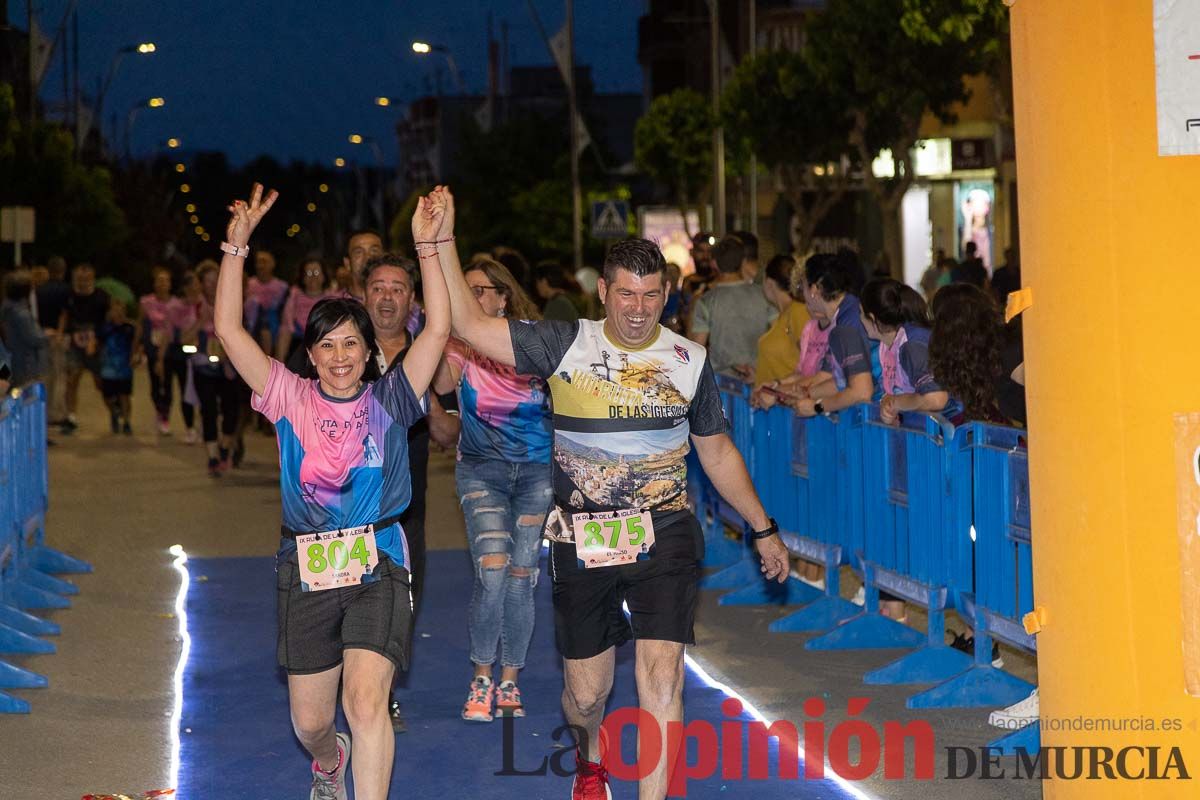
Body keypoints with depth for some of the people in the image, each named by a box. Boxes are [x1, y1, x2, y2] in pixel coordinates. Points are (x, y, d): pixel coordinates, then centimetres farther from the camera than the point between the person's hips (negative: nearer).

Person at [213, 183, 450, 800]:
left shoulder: (388, 400, 2)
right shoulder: (292, 400, 4)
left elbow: (438, 329, -7)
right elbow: (228, 329, -2)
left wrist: (428, 246, -13)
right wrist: (237, 245, -7)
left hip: (376, 567, -2)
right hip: (307, 570, 2)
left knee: (366, 701, -21)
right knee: (309, 722, 13)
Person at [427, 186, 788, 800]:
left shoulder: (689, 360, 2)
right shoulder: (566, 345, -4)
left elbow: (717, 453, 14)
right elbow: (470, 324, -12)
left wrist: (763, 529, 17)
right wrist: (440, 242, -20)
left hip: (664, 538, 0)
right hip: (583, 542, 0)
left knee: (661, 680, -15)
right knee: (586, 692, 12)